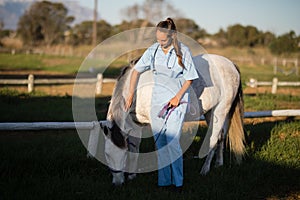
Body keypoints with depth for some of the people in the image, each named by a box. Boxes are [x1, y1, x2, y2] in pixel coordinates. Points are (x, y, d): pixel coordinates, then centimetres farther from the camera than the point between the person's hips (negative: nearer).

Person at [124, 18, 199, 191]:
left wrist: (178, 96, -14)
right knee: (160, 143, 7)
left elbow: (190, 78, -4)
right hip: (157, 99, 5)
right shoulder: (153, 50, 1)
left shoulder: (183, 51, -9)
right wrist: (131, 94, 3)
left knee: (172, 142, -11)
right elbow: (137, 70, 8)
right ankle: (164, 181, 17)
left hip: (177, 100, -4)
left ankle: (178, 181, 2)